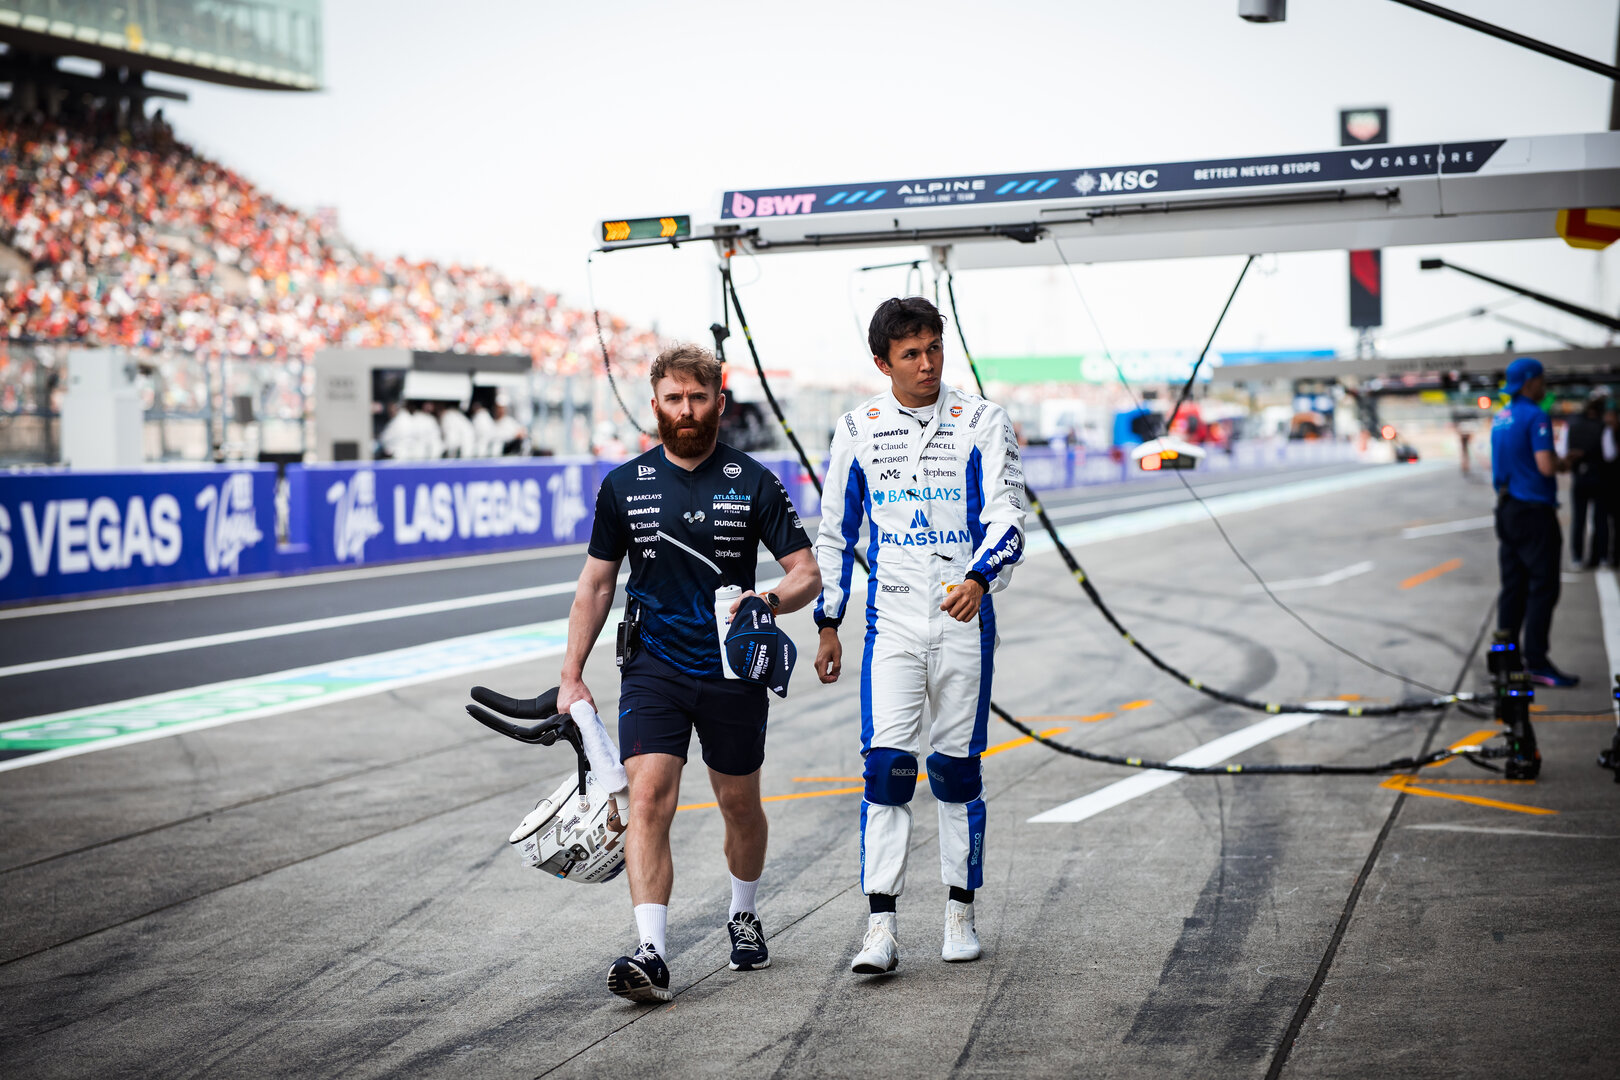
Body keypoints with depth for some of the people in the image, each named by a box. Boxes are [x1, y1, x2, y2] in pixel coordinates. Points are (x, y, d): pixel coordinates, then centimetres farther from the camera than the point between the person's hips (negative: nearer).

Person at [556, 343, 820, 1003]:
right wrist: (571, 676, 6)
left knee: (740, 804, 14)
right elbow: (596, 584, 10)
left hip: (734, 671, 0)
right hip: (653, 669, 0)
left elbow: (807, 575, -1)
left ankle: (743, 916, 40)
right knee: (648, 799, -16)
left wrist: (768, 601, -23)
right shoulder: (624, 486, 3)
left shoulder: (754, 485, -2)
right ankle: (650, 955, -20)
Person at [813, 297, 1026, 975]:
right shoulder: (857, 430, 5)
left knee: (957, 767, 7)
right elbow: (834, 532, 12)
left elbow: (1006, 514, -8)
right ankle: (881, 926, -8)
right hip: (892, 622, 1)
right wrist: (827, 624, 10)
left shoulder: (981, 422, -1)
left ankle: (960, 911, 21)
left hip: (965, 620, 0)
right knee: (886, 764, -10)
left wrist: (979, 578, -27)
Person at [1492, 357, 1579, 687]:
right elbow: (1546, 466, -21)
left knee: (1513, 586, 11)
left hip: (1507, 508, 9)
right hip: (1534, 511, -9)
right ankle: (1537, 662, -8)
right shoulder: (1535, 416, -14)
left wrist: (1555, 462, 19)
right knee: (1543, 587, -6)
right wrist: (1562, 464, 0)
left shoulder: (1501, 418, 13)